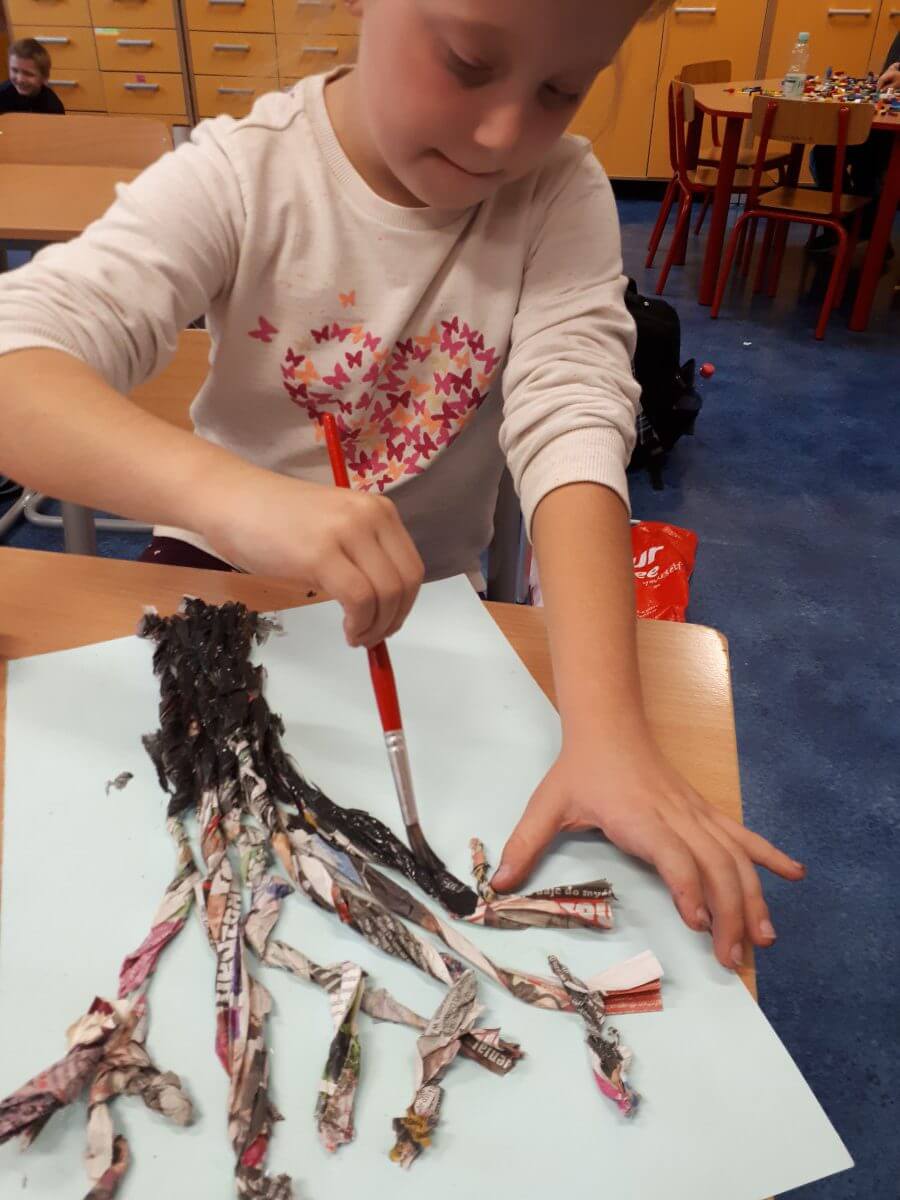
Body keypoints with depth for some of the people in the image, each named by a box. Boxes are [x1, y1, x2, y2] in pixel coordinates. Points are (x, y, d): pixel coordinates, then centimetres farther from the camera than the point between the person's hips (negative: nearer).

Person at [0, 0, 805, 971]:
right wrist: (226, 488, -51)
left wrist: (607, 730, -39)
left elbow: (571, 424, -26)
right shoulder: (243, 176, -17)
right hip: (222, 564, 0)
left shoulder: (562, 194, -12)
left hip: (419, 595, 1)